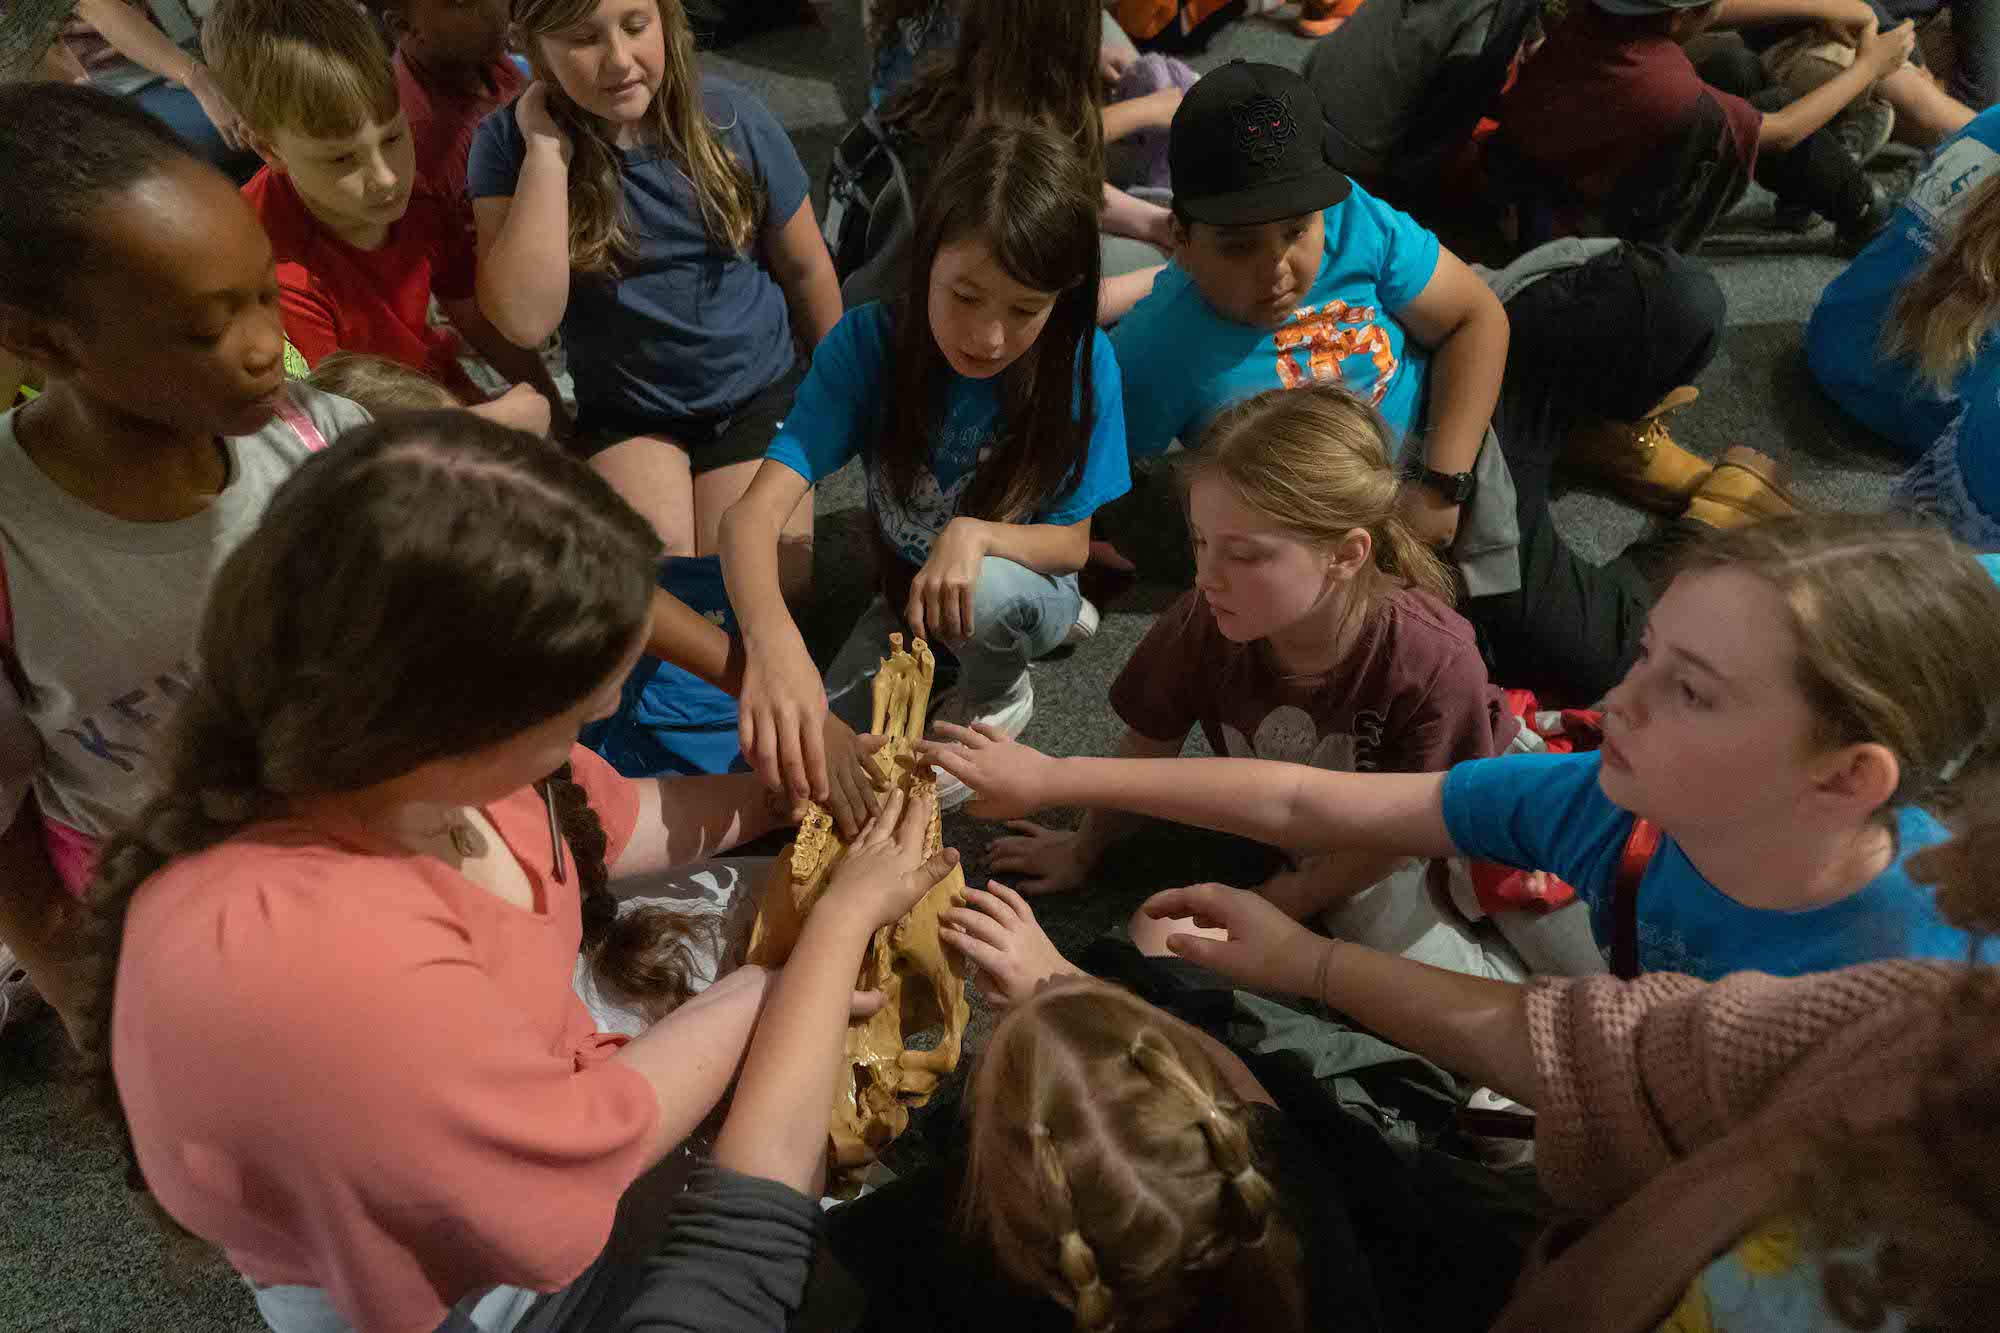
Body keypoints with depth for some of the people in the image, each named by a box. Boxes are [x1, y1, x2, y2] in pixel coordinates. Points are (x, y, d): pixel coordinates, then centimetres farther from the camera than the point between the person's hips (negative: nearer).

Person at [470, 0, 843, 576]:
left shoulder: (730, 117, -10)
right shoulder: (508, 143, -12)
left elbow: (804, 268, 4)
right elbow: (526, 320, -25)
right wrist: (547, 150, -26)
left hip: (759, 392, 1)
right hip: (622, 414, 0)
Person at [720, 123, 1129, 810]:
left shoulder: (1081, 363, -25)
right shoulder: (870, 342, -26)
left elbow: (1081, 543, -13)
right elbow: (755, 511, -36)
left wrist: (978, 535, -35)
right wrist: (771, 637, -58)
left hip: (1022, 579, -1)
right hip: (906, 586, 1)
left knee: (985, 592, -36)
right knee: (807, 762, -12)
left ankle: (1001, 691, 0)